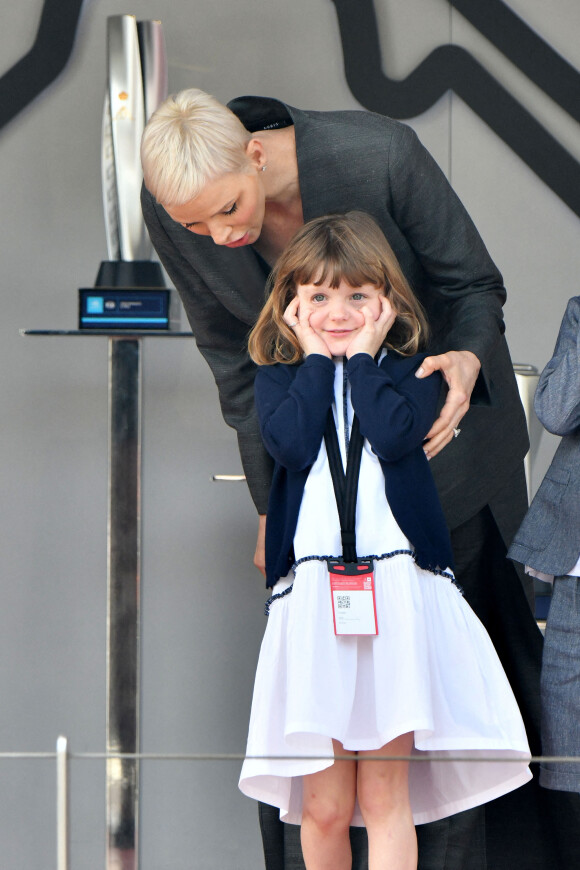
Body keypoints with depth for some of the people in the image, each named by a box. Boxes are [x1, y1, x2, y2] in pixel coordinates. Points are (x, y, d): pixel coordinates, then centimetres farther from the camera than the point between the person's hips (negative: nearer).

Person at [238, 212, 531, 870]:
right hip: (312, 593, 1)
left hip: (397, 593, -1)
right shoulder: (278, 376, 12)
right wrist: (316, 358, 0)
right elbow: (292, 444, -9)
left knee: (384, 792, -3)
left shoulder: (409, 368, 9)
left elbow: (395, 434, -12)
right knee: (323, 803, 0)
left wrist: (363, 354, -2)